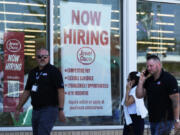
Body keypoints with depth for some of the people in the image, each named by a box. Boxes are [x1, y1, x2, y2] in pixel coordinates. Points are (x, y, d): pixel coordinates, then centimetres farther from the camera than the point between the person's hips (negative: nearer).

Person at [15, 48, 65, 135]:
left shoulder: (54, 71, -5)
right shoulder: (33, 72, 15)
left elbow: (60, 90, -12)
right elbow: (27, 92, 20)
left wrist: (61, 110, -18)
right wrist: (18, 108, 18)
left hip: (49, 109, -7)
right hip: (35, 110, 7)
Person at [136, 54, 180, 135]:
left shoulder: (169, 79, -12)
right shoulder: (148, 80, 11)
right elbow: (139, 95, 11)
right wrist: (141, 81, -2)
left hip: (165, 119, -8)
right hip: (153, 119, 8)